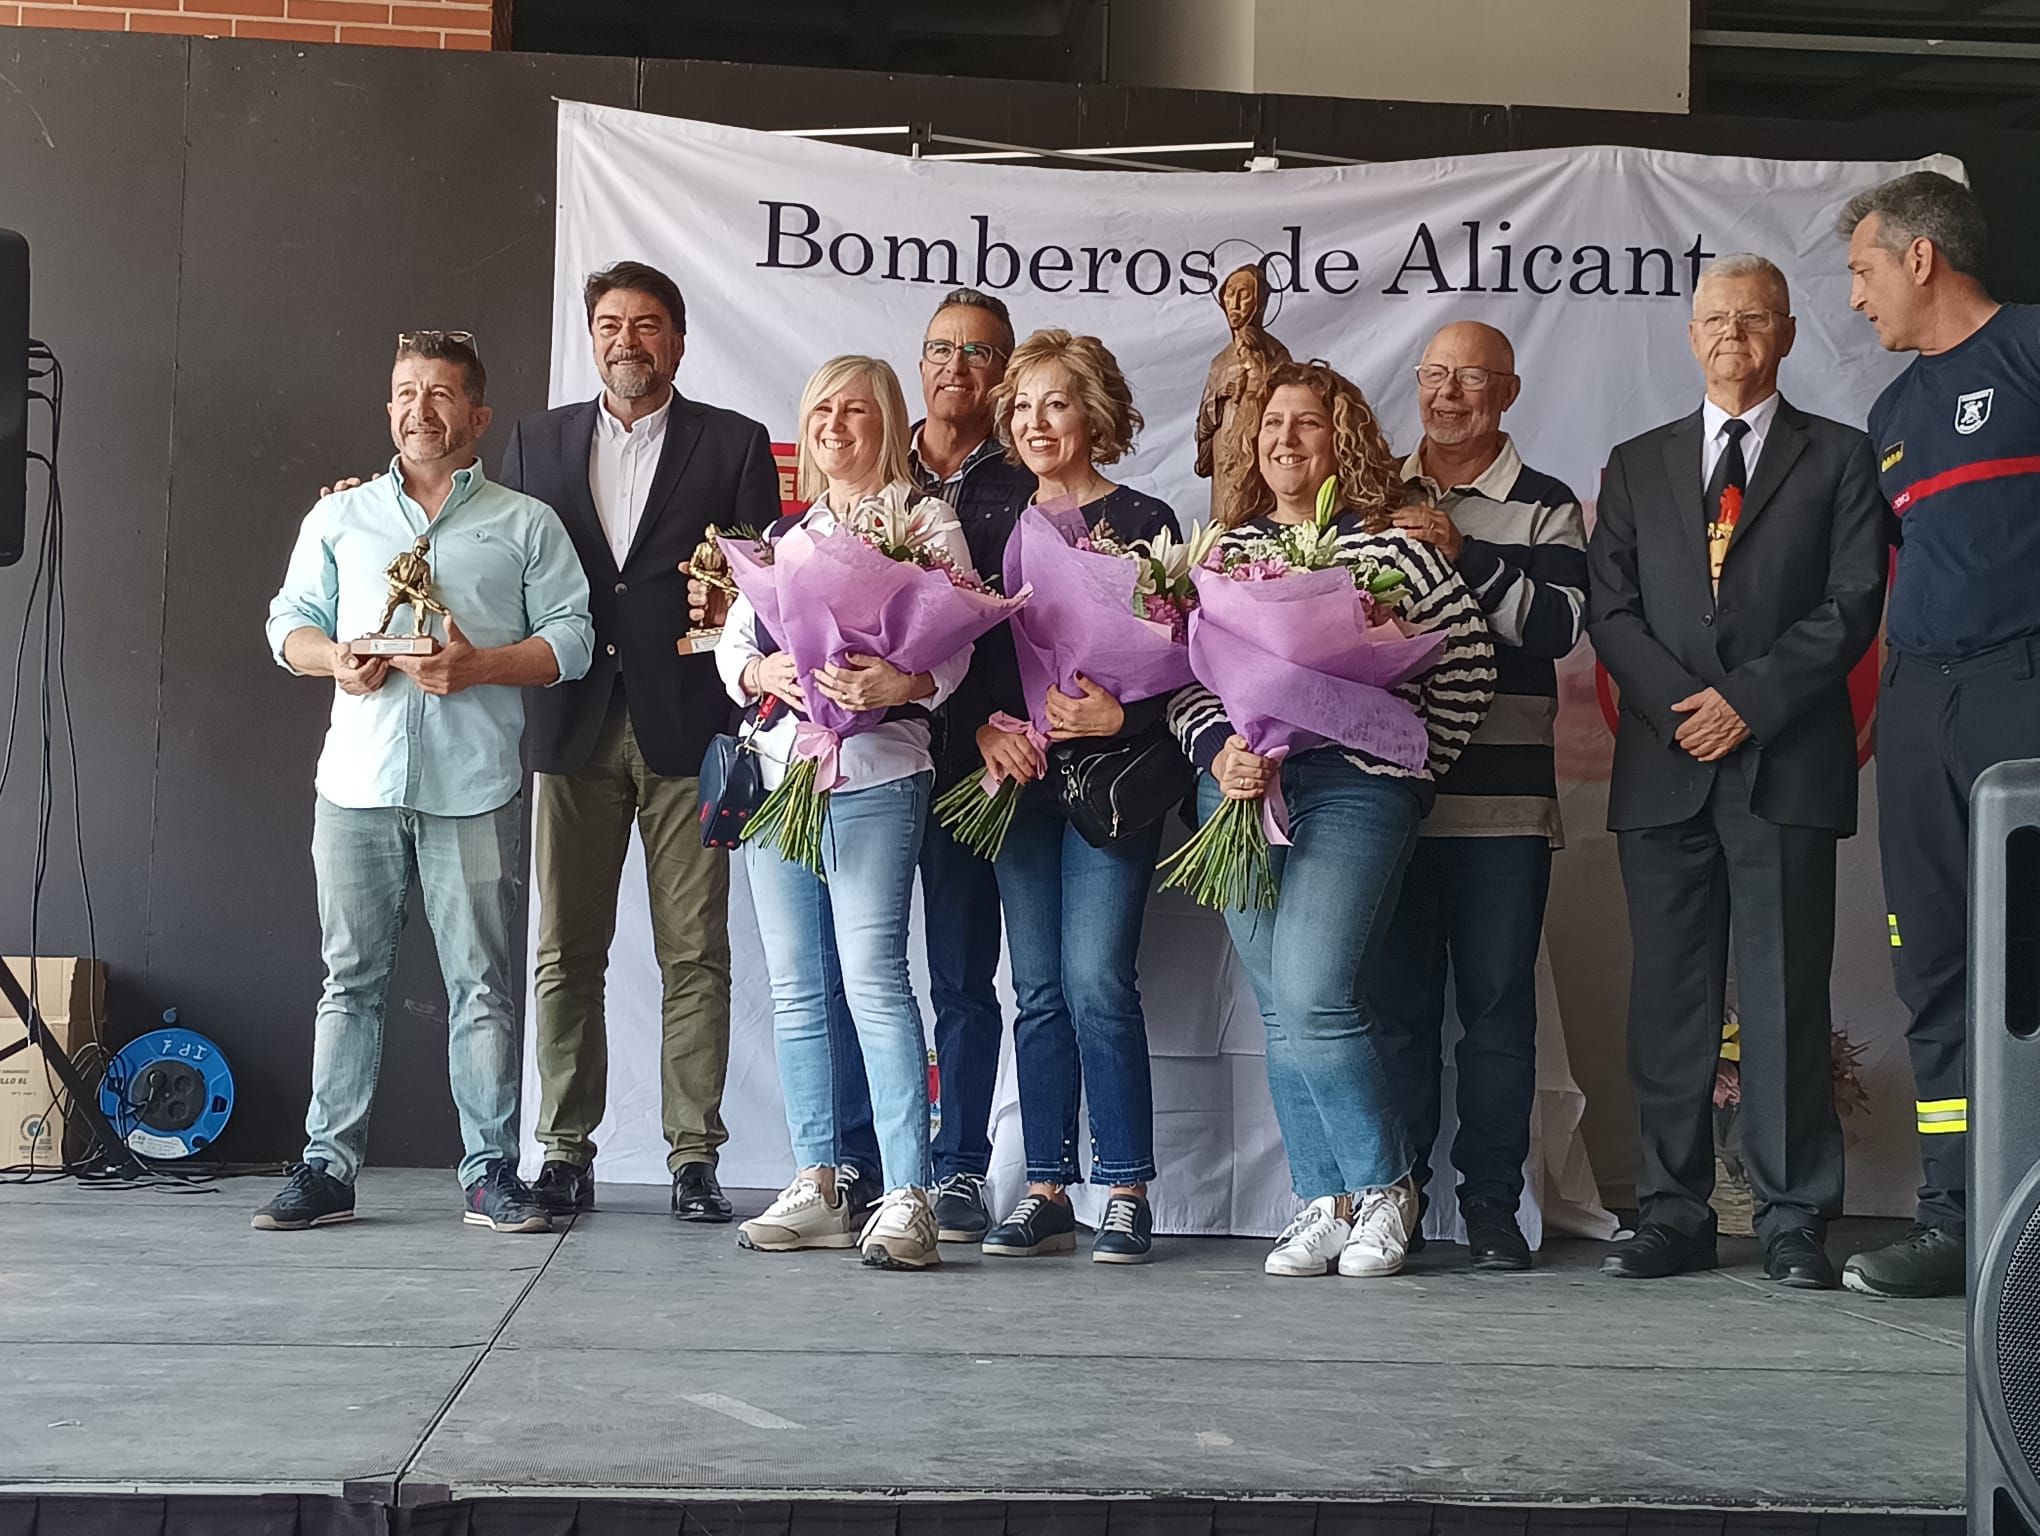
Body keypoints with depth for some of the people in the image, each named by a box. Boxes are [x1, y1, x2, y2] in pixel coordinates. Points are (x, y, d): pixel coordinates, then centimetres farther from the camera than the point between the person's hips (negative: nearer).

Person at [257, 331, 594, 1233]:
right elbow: (289, 623, 16)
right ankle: (329, 1167, 9)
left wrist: (478, 667, -12)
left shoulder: (525, 525, 10)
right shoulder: (339, 516, 17)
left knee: (483, 984, -1)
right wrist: (335, 660, -6)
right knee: (350, 978, 4)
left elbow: (571, 639, 3)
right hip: (358, 783, 2)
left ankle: (490, 1172, 5)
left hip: (474, 788, -2)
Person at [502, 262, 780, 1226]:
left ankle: (694, 1158, 5)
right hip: (573, 729, 2)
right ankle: (567, 1154, 12)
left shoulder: (734, 444, 7)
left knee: (694, 956, -1)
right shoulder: (537, 441, 15)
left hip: (686, 731, -2)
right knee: (566, 954, 4)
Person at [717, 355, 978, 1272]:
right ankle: (817, 1188, 14)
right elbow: (732, 637, 14)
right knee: (795, 988, 6)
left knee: (873, 978, -13)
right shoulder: (783, 531, 20)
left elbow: (955, 644, -7)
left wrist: (902, 684, -26)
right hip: (778, 767, 6)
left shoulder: (927, 523, 3)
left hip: (874, 773, -6)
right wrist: (764, 672, -8)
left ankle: (906, 1199, -11)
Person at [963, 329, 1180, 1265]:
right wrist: (986, 727, -8)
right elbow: (962, 653, 10)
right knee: (1037, 989, 5)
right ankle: (1047, 1193, 11)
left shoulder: (1142, 522, 0)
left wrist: (1118, 716, -21)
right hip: (1018, 778, 4)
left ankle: (1127, 1191, -1)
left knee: (1096, 980, -10)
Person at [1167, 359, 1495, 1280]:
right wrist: (1220, 753, -5)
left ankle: (1386, 1189, 2)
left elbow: (1469, 661, 4)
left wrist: (1418, 763, 3)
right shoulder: (1223, 550, 14)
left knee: (1311, 994, -16)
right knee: (1281, 1012, 4)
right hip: (1240, 789, 5)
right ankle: (1325, 1205, 13)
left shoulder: (1390, 547, 2)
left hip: (1354, 786, -5)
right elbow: (1183, 676, 12)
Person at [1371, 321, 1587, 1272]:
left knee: (1498, 1004, 1)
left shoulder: (1544, 508, 6)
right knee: (1396, 1001, 4)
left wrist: (1465, 557, -15)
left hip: (1502, 799, -2)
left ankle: (1491, 1201, 9)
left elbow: (1561, 625, -9)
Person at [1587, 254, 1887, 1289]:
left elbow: (1852, 605, 0)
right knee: (1669, 999, 2)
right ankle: (1674, 1216, 8)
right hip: (1665, 766, 2)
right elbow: (1609, 609, 8)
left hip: (1786, 764, -2)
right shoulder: (1637, 465, 17)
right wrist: (1683, 704, -7)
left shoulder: (1838, 458, 10)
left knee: (1785, 998, -2)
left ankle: (1793, 1222, 4)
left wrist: (1750, 699, -10)